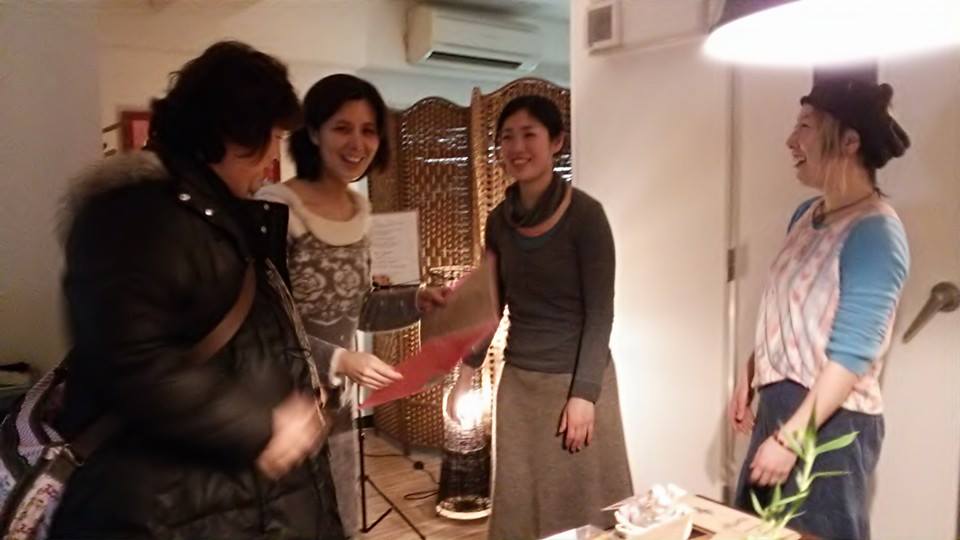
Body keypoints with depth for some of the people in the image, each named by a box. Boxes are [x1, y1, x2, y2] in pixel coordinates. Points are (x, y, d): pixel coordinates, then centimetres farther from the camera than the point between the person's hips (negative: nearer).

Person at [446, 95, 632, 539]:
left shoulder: (585, 214, -12)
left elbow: (600, 313, -13)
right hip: (518, 381, 5)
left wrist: (585, 394, -15)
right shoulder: (500, 220, 3)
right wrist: (466, 376, 10)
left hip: (575, 379, -4)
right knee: (520, 503, 14)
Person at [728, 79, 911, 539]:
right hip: (779, 401, 8)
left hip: (831, 421, -8)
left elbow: (851, 354, -23)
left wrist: (790, 437, -23)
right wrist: (748, 378, 16)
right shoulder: (806, 214, 6)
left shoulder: (874, 231, -19)